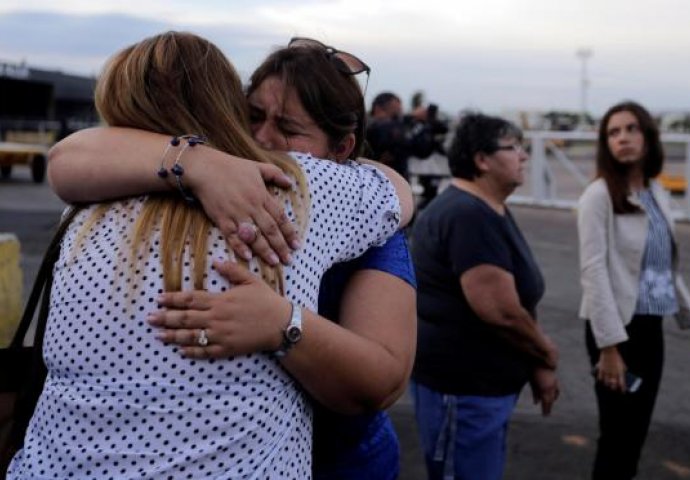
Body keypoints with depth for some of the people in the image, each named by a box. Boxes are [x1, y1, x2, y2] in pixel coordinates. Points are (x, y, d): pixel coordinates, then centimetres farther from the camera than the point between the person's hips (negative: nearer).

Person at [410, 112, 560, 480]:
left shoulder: (488, 211, 12)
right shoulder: (469, 216, -22)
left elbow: (510, 301, 16)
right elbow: (501, 312, -26)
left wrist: (537, 364, 7)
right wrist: (547, 355, -8)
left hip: (480, 381, 11)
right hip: (461, 386, -11)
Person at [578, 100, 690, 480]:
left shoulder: (657, 193, 8)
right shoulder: (599, 195, -13)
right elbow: (594, 272, -18)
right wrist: (609, 346, -21)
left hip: (651, 326, 7)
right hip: (617, 327, -7)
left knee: (636, 433, 15)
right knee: (618, 436, 1)